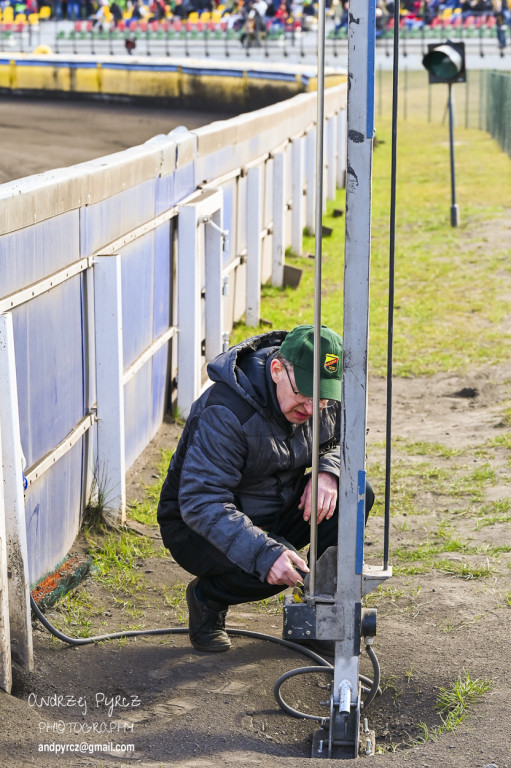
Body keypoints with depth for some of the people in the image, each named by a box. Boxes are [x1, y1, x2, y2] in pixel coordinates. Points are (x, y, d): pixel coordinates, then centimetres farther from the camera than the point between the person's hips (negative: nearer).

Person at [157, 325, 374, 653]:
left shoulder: (326, 402, -11)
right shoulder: (225, 414, -32)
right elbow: (201, 503, -37)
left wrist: (329, 472, -18)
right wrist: (264, 553, -49)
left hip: (276, 519, 7)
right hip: (199, 527, -6)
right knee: (276, 567, -35)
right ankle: (206, 598, -3)